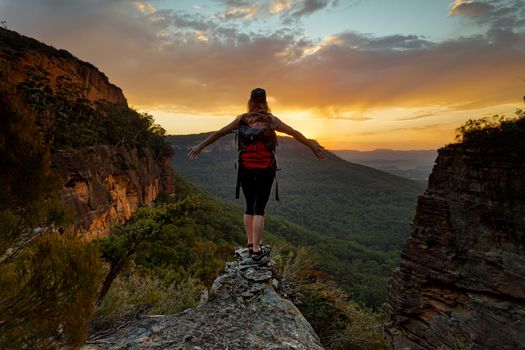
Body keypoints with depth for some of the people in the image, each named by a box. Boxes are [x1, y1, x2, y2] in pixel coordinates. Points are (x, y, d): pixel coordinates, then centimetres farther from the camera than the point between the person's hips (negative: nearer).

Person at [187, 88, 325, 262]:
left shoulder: (241, 120, 3)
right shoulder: (271, 120, -1)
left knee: (249, 207, 16)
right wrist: (313, 146, 13)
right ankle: (256, 250, 2)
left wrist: (199, 147, 13)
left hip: (246, 169, 2)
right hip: (265, 170, -2)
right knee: (259, 209, 1)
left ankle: (250, 243, 25)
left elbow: (218, 133, 5)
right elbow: (294, 133, 3)